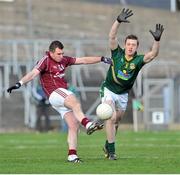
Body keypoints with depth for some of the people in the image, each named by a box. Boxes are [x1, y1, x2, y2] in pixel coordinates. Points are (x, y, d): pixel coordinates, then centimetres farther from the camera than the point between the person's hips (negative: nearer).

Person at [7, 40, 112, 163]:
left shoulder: (63, 60, 16)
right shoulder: (45, 61, -5)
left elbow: (83, 60, 22)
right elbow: (34, 73, -19)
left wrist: (101, 59, 21)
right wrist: (20, 83, -35)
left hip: (64, 94, 7)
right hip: (55, 93, -7)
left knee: (74, 125, -3)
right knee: (75, 102, -34)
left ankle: (72, 155, -4)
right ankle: (87, 124, -54)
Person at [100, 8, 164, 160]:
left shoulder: (138, 60, -14)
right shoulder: (117, 53, -15)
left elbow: (153, 54, -31)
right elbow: (112, 36, -28)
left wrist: (157, 40, -48)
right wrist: (119, 21, -43)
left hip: (123, 95, 3)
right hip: (109, 90, -3)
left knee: (116, 122, 15)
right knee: (111, 117, -19)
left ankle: (107, 146, 38)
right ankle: (111, 150, -14)